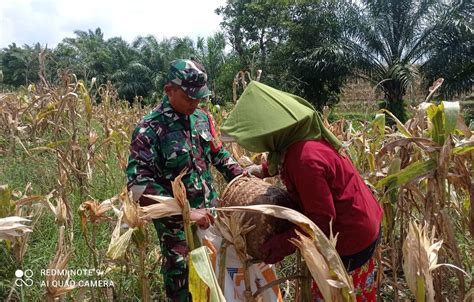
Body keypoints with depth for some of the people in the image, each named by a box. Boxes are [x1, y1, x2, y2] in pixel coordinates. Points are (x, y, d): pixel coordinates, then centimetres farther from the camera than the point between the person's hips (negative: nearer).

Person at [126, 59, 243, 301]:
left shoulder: (201, 118, 1)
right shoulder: (150, 129, -19)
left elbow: (218, 154, 14)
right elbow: (138, 184, -25)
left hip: (210, 211, 6)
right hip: (176, 222, -5)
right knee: (182, 278, 10)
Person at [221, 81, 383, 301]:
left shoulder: (305, 159, -34)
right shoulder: (302, 135, -5)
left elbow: (321, 220, -27)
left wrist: (281, 244, -21)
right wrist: (265, 169, 7)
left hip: (350, 238, -9)